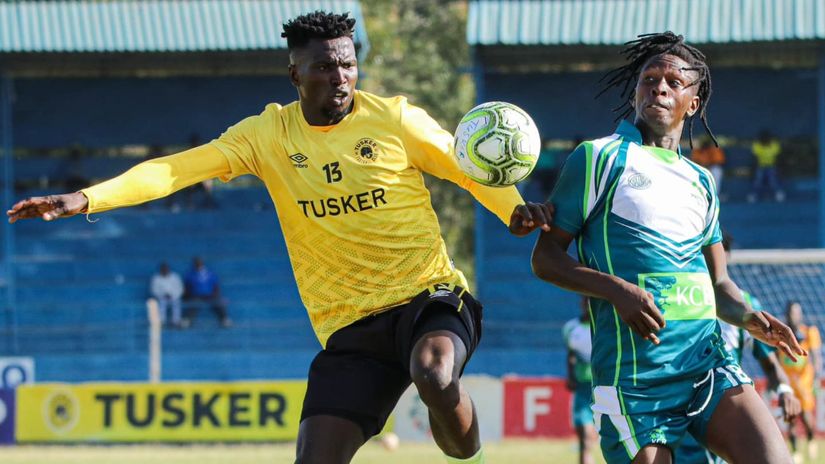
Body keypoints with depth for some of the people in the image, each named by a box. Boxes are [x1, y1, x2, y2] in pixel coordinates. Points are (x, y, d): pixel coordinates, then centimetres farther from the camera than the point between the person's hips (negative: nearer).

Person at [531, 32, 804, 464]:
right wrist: (618, 290, -15)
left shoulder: (700, 181, 21)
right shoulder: (598, 158, 5)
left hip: (708, 363, 4)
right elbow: (545, 258, 2)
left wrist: (747, 316, 1)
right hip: (635, 375, -4)